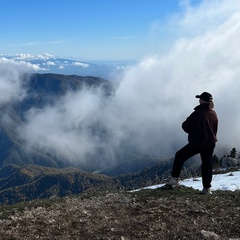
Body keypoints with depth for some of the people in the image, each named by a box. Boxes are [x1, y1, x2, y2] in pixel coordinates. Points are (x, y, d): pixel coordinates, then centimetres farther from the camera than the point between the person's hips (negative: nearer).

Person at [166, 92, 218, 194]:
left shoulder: (198, 113, -19)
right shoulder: (214, 114, 1)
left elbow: (185, 126, -15)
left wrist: (192, 131, 4)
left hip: (196, 143, -6)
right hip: (210, 143, 6)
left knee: (180, 156, 9)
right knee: (207, 164, 12)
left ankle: (174, 179, 9)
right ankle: (207, 188, 14)